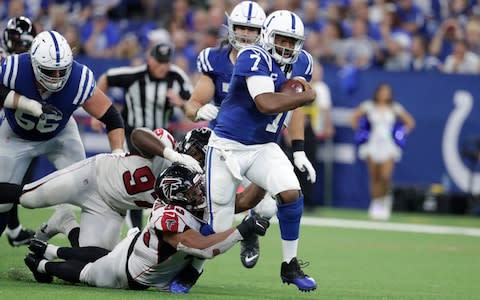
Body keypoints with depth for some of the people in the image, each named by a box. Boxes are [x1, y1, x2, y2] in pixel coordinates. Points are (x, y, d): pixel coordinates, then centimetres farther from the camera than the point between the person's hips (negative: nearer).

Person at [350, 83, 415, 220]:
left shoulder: (395, 108, 4)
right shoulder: (369, 106, 4)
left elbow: (410, 122, 14)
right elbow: (354, 117, 14)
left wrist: (402, 134, 3)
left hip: (388, 146, -1)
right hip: (373, 145, 1)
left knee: (385, 176, -15)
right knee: (374, 177, 2)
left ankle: (386, 197, 10)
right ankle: (376, 204, 13)